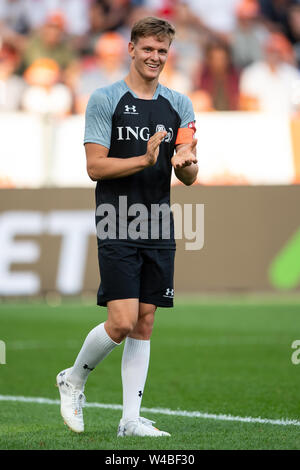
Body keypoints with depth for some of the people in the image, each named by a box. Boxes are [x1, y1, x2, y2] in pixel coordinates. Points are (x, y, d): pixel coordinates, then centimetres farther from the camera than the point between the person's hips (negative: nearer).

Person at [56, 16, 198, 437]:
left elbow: (189, 177, 10)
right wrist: (145, 159, -21)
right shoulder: (105, 99, -3)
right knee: (122, 322, -12)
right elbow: (95, 166, -8)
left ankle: (131, 418, 9)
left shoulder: (179, 105, 11)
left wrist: (186, 163, -13)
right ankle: (73, 379, 14)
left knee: (144, 324, 5)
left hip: (159, 229, 5)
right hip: (118, 229, -5)